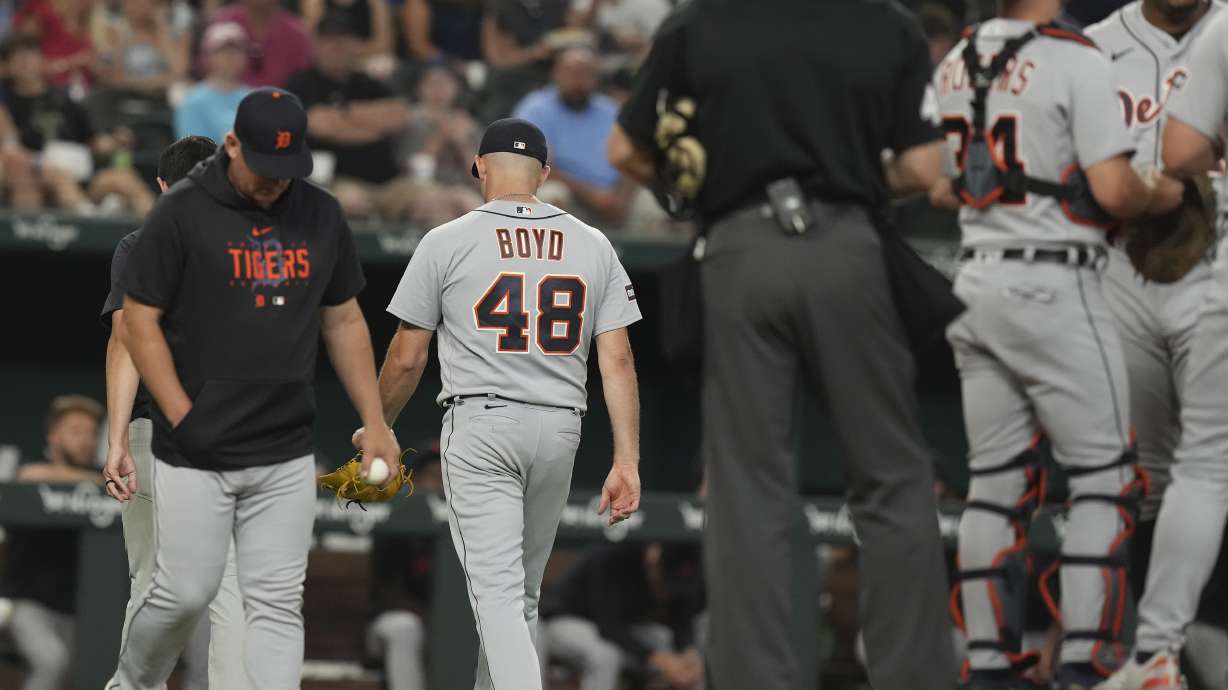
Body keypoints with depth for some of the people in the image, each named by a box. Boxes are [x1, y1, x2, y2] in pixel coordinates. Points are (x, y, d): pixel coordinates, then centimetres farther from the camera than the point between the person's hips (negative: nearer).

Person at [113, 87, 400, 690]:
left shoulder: (321, 216, 7)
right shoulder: (182, 213, -7)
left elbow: (343, 322, 15)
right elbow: (138, 321, -5)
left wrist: (374, 423, 10)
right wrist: (182, 416, -12)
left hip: (286, 458, 4)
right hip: (196, 456, -4)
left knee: (277, 604, 0)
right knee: (186, 593, -1)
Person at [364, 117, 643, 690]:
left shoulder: (448, 242, -1)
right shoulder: (592, 245, 8)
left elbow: (406, 359, 2)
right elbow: (617, 361, 2)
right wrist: (626, 461, 1)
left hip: (480, 427, -4)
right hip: (559, 429, 4)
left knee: (498, 593, -10)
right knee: (523, 591, 18)